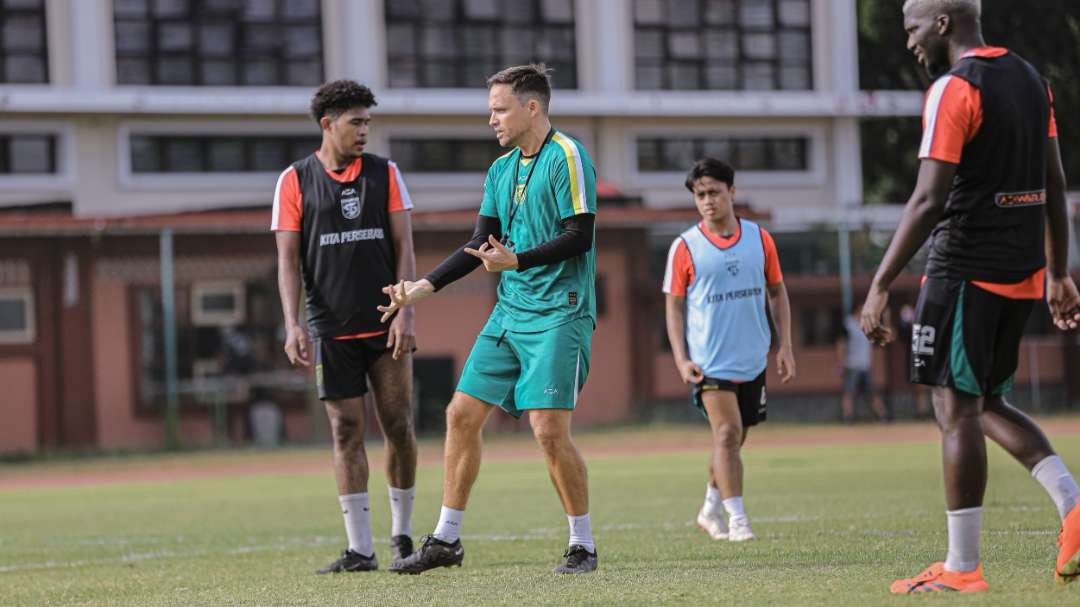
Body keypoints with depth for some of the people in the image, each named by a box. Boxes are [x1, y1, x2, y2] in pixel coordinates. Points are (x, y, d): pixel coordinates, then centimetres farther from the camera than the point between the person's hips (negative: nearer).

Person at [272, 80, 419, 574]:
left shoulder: (384, 174, 6)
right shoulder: (295, 181, 2)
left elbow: (404, 248, 4)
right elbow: (288, 260, 0)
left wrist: (405, 312, -7)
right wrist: (293, 325, -10)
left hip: (385, 326, 1)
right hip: (332, 329, -1)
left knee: (399, 426, 1)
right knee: (346, 432, -2)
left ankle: (402, 534, 16)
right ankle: (359, 548, 0)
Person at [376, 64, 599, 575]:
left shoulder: (566, 158, -10)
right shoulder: (501, 169, 14)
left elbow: (579, 236, -17)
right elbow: (481, 245, 18)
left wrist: (517, 260, -26)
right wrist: (426, 286, 10)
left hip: (558, 313, -8)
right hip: (509, 313, 8)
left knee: (549, 427, -14)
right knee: (462, 415, 5)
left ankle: (583, 546, 0)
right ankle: (446, 540, 13)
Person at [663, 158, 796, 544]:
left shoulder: (759, 238, 4)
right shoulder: (685, 247, -3)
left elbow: (777, 292, 13)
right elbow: (674, 306, 1)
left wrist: (785, 346, 7)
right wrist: (681, 359, -9)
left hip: (753, 359, 4)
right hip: (709, 361, -4)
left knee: (733, 439, 12)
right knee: (727, 432, -16)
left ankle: (712, 509, 31)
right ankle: (736, 519, -14)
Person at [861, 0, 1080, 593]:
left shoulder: (954, 89, -13)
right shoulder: (1030, 80, 13)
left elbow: (929, 201, -20)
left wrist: (880, 287, -18)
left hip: (966, 271, -8)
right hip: (1023, 272, 8)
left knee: (957, 409, -3)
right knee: (987, 403, 19)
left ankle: (961, 569, -1)